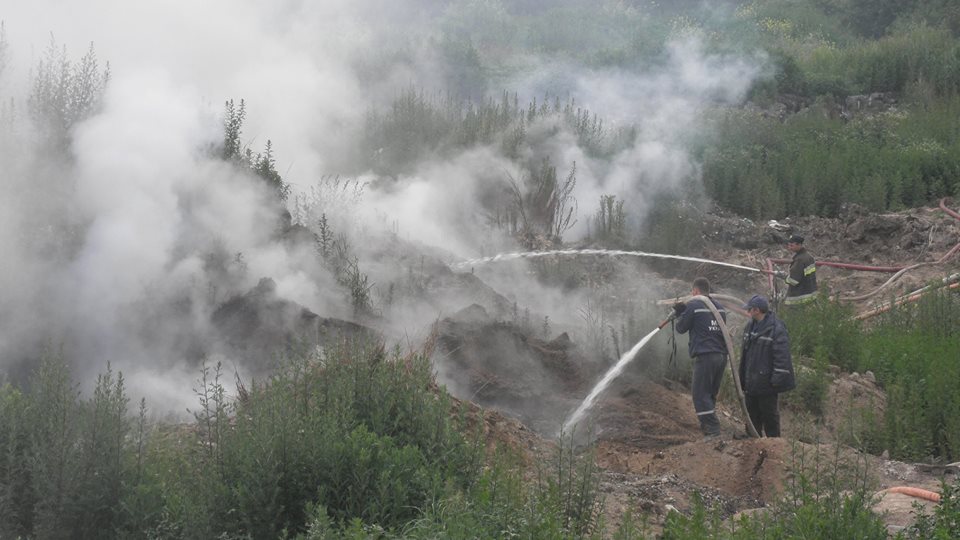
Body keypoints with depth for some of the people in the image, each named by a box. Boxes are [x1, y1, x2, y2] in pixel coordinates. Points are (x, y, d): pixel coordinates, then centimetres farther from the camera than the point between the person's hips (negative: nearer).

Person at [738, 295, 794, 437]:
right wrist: (742, 378, 18)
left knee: (769, 416, 2)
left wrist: (778, 380, -21)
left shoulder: (776, 329, -16)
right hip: (751, 383, 8)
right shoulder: (750, 326, 11)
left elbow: (782, 357, -19)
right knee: (752, 414, 16)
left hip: (766, 383, -8)